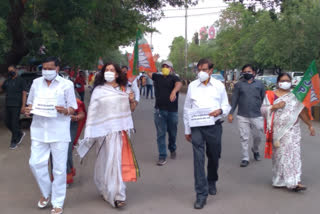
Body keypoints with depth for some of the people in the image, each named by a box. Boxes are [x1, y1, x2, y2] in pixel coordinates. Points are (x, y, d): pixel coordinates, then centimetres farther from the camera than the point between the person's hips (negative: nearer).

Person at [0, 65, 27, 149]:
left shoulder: (21, 80, -4)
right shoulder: (7, 81, 15)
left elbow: (24, 93, -9)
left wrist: (23, 106, -16)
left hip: (16, 105, -7)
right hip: (8, 105, 7)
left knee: (14, 123, -5)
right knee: (7, 122, 8)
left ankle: (14, 142, 4)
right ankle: (20, 134, 28)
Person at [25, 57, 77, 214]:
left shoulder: (66, 84, 0)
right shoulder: (36, 83, 9)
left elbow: (73, 108, 2)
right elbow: (30, 102, 18)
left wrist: (65, 110, -20)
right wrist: (28, 109, -4)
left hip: (59, 131, -3)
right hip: (39, 130, 3)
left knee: (59, 167, 1)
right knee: (35, 163, -1)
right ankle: (46, 192, 26)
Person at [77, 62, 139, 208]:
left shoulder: (125, 89, 10)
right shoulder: (99, 90, -1)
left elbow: (131, 109, 19)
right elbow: (92, 112, -4)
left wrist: (132, 100, -3)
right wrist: (89, 133, -9)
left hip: (122, 130, 4)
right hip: (106, 131, -4)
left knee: (121, 159, 8)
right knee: (111, 161, -5)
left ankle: (106, 190, 26)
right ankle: (117, 196, -2)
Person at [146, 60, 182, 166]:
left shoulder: (174, 78, -3)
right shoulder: (157, 77, 10)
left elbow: (179, 84, -24)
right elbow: (148, 72, 19)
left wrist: (174, 91, -45)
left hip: (172, 111, -2)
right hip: (159, 110, 2)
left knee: (172, 133, 13)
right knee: (160, 134, -1)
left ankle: (172, 149, 40)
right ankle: (162, 157, 3)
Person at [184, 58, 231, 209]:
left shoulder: (219, 85, 6)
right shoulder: (192, 86, 6)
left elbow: (226, 106, 11)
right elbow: (187, 109, 11)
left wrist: (220, 111, -14)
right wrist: (187, 130, 10)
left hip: (214, 126, 1)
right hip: (197, 127, -1)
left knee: (214, 157, 14)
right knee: (198, 159, -8)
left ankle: (212, 182, 42)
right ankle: (201, 194, -3)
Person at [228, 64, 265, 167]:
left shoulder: (259, 84, 7)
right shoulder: (239, 84, 6)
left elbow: (264, 99, 11)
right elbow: (234, 99, 6)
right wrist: (231, 113, 1)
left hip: (257, 116, 1)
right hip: (242, 116, 0)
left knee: (259, 136, 8)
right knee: (244, 138, 1)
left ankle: (255, 150, 38)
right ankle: (245, 158, 11)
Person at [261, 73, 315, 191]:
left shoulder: (295, 96, 12)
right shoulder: (270, 95, 6)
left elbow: (302, 111, 12)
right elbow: (263, 109, -1)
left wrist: (310, 125, 8)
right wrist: (274, 107, -15)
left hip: (292, 130, 1)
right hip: (277, 130, -1)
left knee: (293, 154, -4)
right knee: (279, 154, 2)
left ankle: (294, 182, -1)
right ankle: (279, 180, 11)